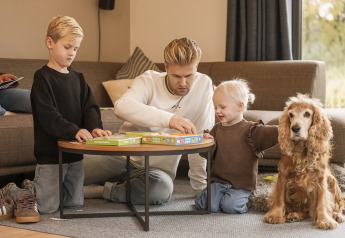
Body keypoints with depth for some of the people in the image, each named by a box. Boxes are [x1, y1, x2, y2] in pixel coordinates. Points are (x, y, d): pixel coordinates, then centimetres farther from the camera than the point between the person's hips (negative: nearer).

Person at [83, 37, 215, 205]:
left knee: (162, 189, -36)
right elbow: (122, 107, -31)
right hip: (124, 157, -1)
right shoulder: (149, 80, -9)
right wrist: (168, 119, -43)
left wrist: (201, 187, -6)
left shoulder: (204, 85, -6)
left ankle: (97, 190, -13)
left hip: (158, 168, 1)